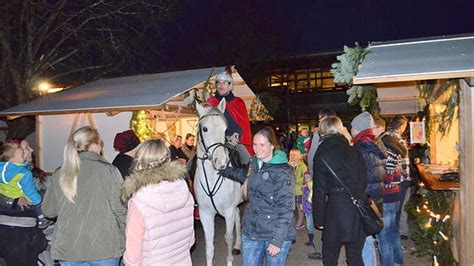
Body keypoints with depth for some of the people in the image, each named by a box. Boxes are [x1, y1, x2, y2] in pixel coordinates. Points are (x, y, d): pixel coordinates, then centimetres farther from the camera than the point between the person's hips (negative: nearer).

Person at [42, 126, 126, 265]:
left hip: (68, 248, 3)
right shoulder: (109, 170, -11)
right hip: (104, 248, -3)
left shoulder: (60, 174, -1)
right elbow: (119, 209, -10)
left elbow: (48, 211, 8)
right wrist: (123, 241, 4)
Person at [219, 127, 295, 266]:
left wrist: (277, 240, -21)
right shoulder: (253, 164, 4)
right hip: (251, 231, 6)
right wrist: (222, 170, 34)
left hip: (277, 233, -6)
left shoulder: (284, 171, -16)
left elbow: (286, 208, -18)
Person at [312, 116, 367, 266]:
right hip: (359, 205, 5)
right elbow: (364, 180, 9)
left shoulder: (321, 155, -6)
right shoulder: (353, 151, 7)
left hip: (337, 208, -4)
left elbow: (319, 190, -6)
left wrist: (319, 219, 1)